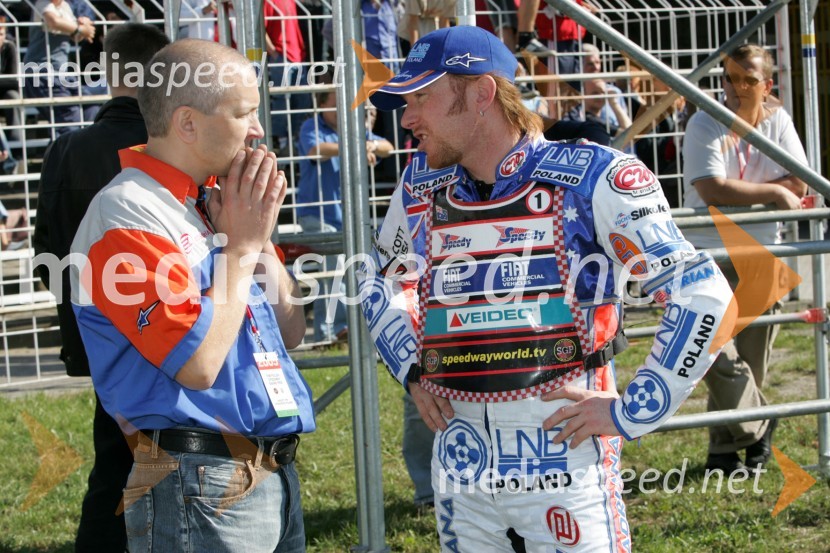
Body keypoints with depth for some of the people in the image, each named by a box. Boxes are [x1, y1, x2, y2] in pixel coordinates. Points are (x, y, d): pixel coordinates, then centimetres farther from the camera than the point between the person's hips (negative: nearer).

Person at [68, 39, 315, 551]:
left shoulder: (213, 203, 11)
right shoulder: (127, 216, -14)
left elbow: (291, 332, 15)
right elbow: (198, 364, -22)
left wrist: (261, 236, 1)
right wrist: (243, 246, -12)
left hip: (277, 472, 8)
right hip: (203, 486, -8)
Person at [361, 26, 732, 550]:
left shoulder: (591, 179, -9)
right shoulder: (419, 190, 9)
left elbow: (704, 292, -11)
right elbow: (382, 279, 30)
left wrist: (634, 410, -11)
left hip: (563, 461, -5)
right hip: (458, 462, 5)